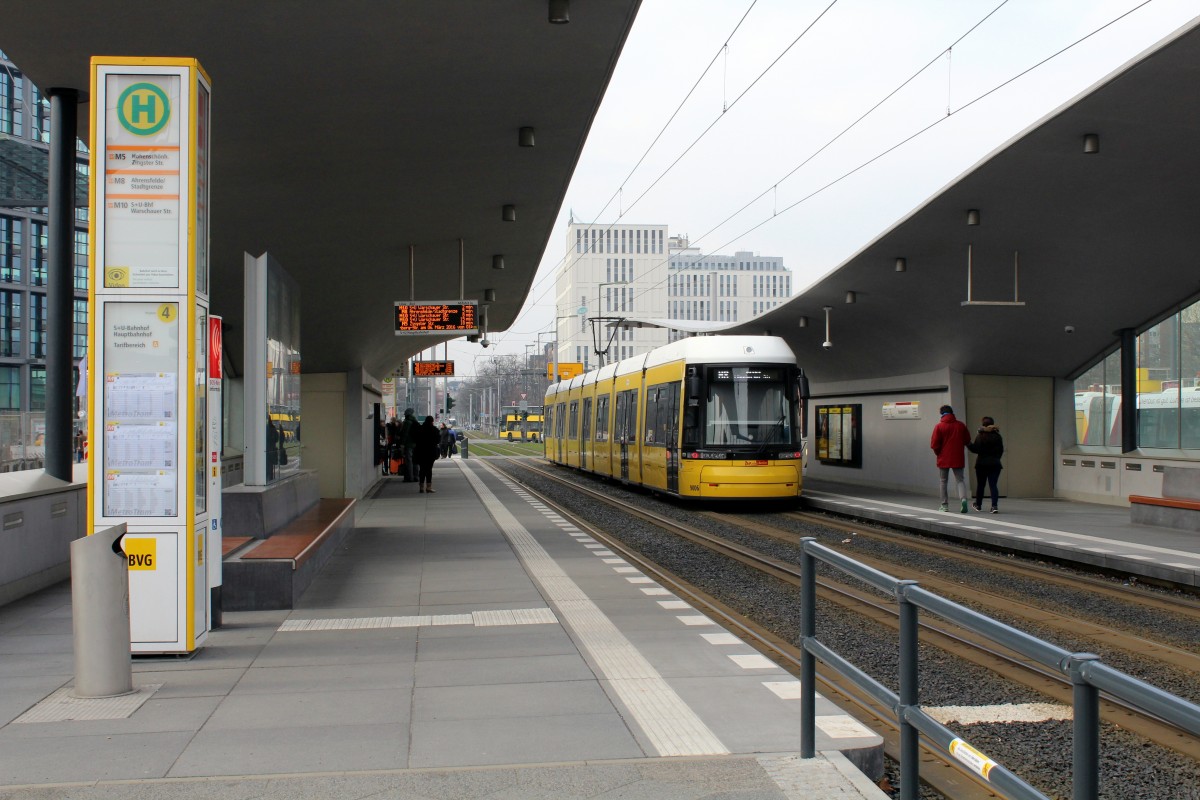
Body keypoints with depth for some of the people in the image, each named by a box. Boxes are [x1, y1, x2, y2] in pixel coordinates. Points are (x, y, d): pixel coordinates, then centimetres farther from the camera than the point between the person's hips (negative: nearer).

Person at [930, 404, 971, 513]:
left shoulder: (939, 426, -9)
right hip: (958, 459, 2)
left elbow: (934, 444, -10)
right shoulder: (961, 425, 0)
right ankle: (963, 499, -16)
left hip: (943, 459, -2)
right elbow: (968, 441, 6)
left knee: (943, 482, 10)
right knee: (960, 480, 8)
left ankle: (945, 505, 12)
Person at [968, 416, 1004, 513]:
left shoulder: (980, 436, -10)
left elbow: (975, 449, -14)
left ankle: (978, 505, 27)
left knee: (980, 485, 13)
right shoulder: (997, 436, 0)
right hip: (995, 464, 2)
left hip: (981, 463, -2)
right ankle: (995, 506, -16)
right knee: (993, 485, 0)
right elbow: (1001, 450, 4)